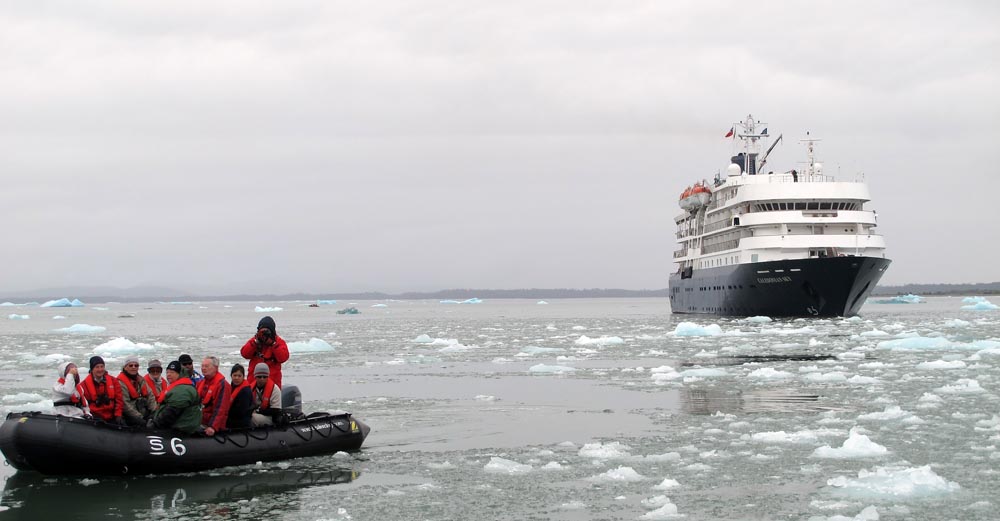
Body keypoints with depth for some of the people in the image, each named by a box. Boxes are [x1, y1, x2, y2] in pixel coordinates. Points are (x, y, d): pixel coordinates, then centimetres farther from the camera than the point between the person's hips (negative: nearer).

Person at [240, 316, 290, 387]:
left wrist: (273, 344, -19)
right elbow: (245, 354, -3)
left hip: (272, 378, -3)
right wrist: (255, 342, -13)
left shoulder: (279, 342, 1)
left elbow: (283, 357, -13)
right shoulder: (254, 340, 10)